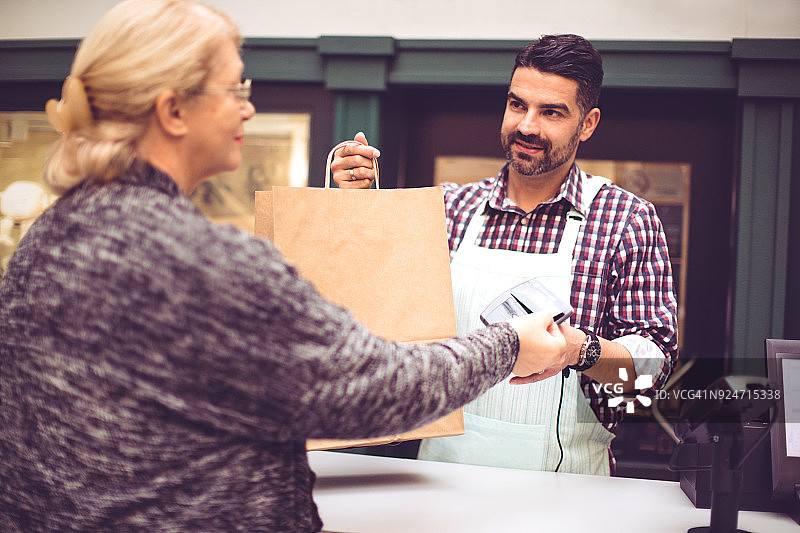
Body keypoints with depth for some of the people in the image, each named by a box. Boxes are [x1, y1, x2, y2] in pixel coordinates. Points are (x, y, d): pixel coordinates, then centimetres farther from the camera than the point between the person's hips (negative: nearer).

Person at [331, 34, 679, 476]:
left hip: (563, 473, -1)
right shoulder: (452, 208, 8)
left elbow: (654, 363, -3)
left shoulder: (627, 220, 1)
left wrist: (581, 350, -23)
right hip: (446, 464, 2)